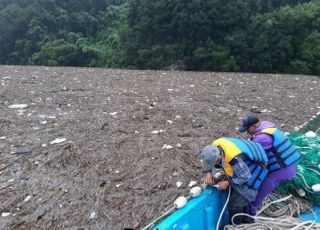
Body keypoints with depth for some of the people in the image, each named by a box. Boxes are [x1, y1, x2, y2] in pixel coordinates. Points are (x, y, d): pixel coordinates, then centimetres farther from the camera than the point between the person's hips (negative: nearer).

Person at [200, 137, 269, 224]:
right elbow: (208, 159, 1)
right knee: (242, 198, 20)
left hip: (250, 174, -8)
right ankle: (247, 221, 40)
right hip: (242, 167, 8)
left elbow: (245, 177, -27)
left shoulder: (235, 159, -43)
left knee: (235, 204, -6)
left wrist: (228, 183, -19)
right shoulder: (215, 145, -21)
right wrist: (208, 172, -12)